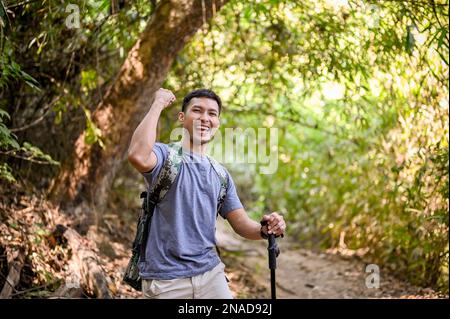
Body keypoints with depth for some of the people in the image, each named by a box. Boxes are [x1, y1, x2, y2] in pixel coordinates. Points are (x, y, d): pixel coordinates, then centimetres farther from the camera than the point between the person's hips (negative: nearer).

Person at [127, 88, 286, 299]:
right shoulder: (165, 155, -7)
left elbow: (241, 224, 9)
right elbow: (138, 156, -31)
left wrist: (264, 230, -14)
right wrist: (158, 104, -20)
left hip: (211, 273, 5)